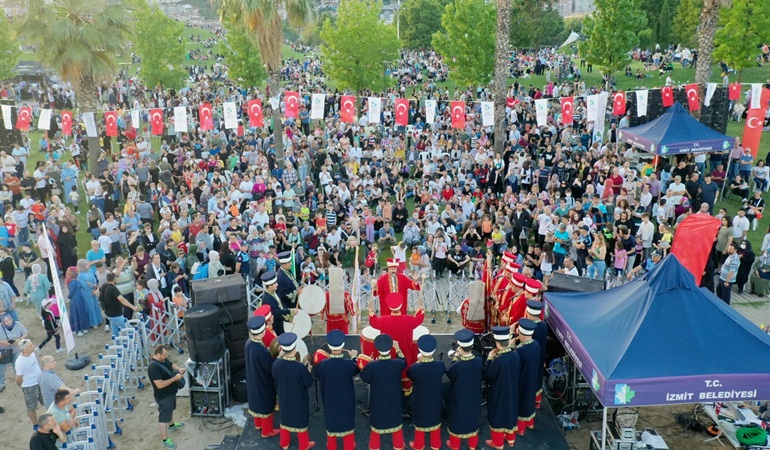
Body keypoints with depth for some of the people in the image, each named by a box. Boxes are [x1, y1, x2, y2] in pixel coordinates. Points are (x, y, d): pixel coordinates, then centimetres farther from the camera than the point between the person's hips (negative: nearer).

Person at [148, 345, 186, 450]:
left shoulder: (163, 359, -6)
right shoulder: (153, 367, -33)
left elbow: (171, 365, 13)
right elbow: (160, 385, -34)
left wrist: (178, 369, -8)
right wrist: (175, 378, -30)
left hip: (171, 392, 9)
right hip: (163, 396, -9)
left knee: (170, 409, 32)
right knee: (163, 417, 6)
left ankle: (171, 425, 57)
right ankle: (164, 440, 20)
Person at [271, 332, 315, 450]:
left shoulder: (276, 364, -22)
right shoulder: (300, 367, -34)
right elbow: (309, 383, -19)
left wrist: (280, 357, 3)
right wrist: (308, 370, -3)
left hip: (283, 398, 4)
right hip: (299, 400, -4)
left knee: (285, 419, 28)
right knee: (301, 421, 20)